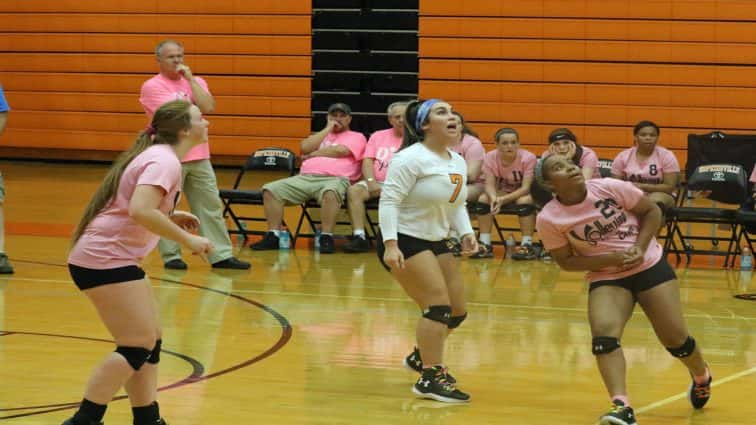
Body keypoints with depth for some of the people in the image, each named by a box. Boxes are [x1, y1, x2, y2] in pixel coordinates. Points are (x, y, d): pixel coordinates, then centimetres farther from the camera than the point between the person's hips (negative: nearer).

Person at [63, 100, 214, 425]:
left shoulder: (155, 155, 16)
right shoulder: (165, 161, -15)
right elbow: (140, 211, -30)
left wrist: (171, 217, 14)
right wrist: (187, 240, -22)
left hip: (114, 258, 10)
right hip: (105, 260, -10)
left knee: (150, 341, 13)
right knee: (138, 346, -9)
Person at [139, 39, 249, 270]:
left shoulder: (195, 82, 13)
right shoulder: (152, 86, -4)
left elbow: (208, 107, -6)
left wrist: (190, 79, -5)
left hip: (198, 156, 5)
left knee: (211, 206, 5)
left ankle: (221, 255, 8)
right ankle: (171, 256, 7)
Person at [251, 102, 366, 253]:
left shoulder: (356, 137, 16)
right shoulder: (321, 136, 30)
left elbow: (340, 150, -4)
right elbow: (305, 148, 8)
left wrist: (312, 154, 7)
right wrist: (328, 129, 11)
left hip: (335, 179, -5)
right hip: (305, 178, 5)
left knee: (330, 192, -43)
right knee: (271, 190, -15)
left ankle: (326, 238, -37)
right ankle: (273, 237, -16)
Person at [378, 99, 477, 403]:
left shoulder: (458, 162, 9)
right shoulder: (411, 158, -17)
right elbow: (389, 201, -21)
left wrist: (466, 233, 2)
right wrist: (390, 245, -30)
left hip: (436, 242, 9)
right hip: (404, 241, -9)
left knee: (457, 312, 11)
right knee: (438, 305, -17)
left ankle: (421, 356, 35)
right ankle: (431, 378, -10)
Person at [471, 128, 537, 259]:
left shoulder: (528, 158, -25)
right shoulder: (490, 157, -16)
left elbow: (525, 187, -27)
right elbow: (490, 184, -19)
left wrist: (503, 199, -40)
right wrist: (494, 198, -43)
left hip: (522, 194, -3)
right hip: (501, 192, 3)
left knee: (525, 200, -36)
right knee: (483, 199, -24)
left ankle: (527, 245, -30)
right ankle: (485, 245, -20)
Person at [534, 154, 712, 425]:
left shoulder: (609, 188, -13)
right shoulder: (549, 219, -13)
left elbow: (652, 211, -2)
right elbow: (566, 262, -7)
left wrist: (639, 247, -16)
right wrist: (611, 258, -19)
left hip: (650, 265, 0)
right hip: (606, 278, 0)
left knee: (675, 338, 0)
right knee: (603, 333, -26)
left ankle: (701, 378, 32)